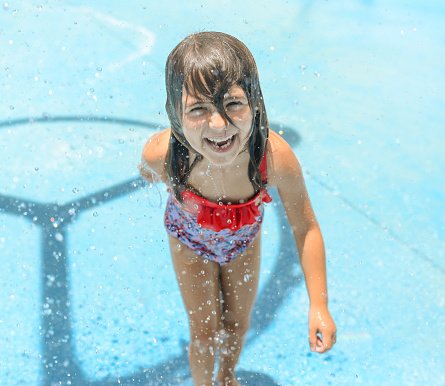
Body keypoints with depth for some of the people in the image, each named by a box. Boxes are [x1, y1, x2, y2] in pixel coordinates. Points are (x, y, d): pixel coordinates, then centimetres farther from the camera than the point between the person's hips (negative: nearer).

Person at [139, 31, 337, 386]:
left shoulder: (276, 157, -41)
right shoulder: (161, 154, -40)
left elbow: (305, 227, -25)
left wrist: (319, 305, -25)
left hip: (244, 240, 2)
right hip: (190, 241, -1)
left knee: (238, 325, 23)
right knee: (205, 334, 12)